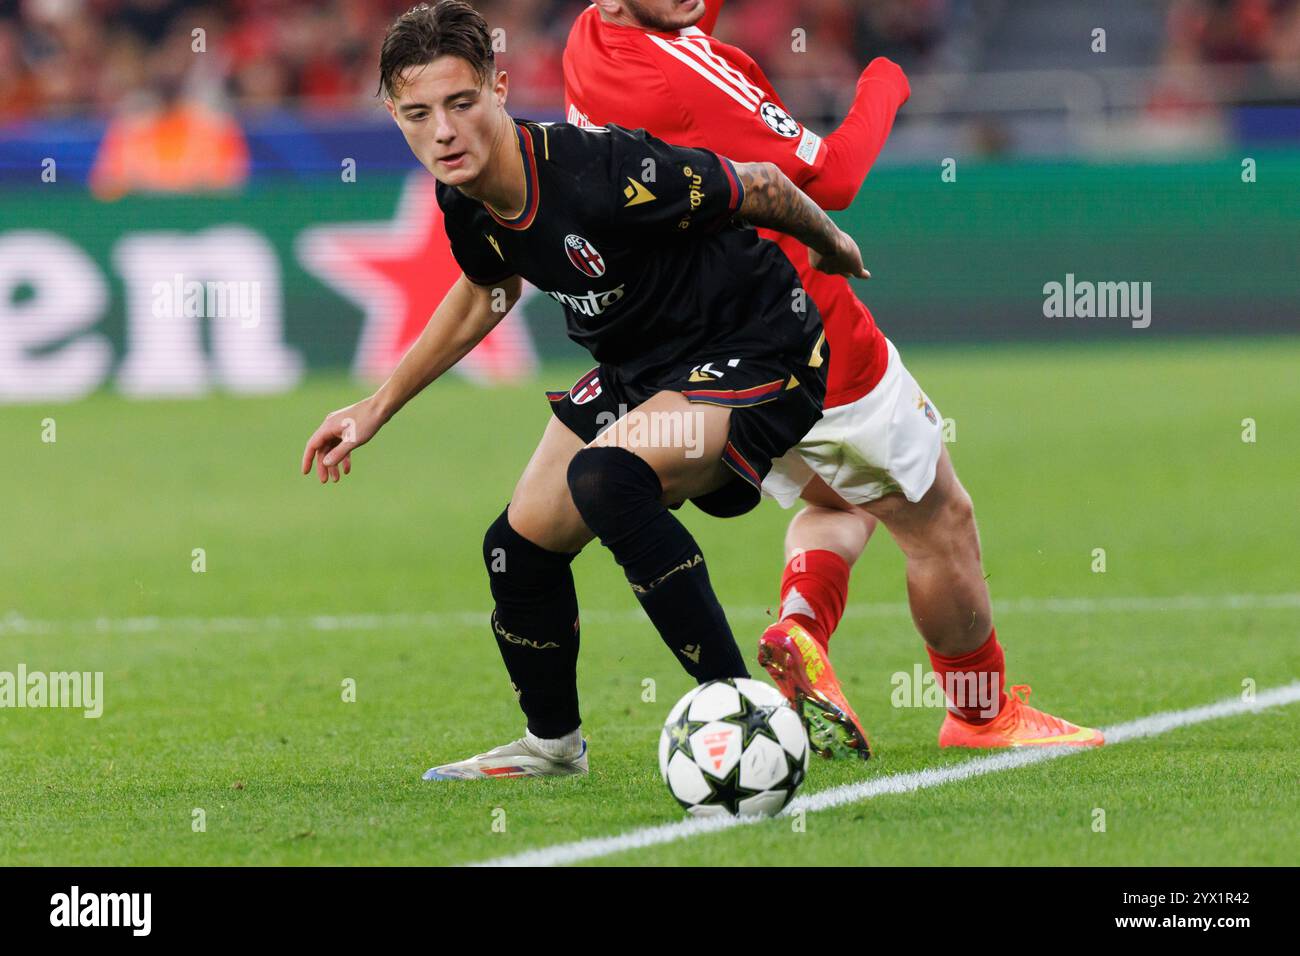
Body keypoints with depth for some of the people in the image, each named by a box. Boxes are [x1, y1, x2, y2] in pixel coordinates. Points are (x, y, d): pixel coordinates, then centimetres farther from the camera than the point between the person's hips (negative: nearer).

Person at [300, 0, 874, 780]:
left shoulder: (604, 173, -34)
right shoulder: (466, 202, -9)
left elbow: (761, 188, -18)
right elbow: (487, 293, 16)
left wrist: (831, 247, 3)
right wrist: (376, 410, 20)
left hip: (756, 353, -9)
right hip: (639, 362, 9)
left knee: (605, 479, -33)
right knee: (523, 545, 10)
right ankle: (553, 743, 38)